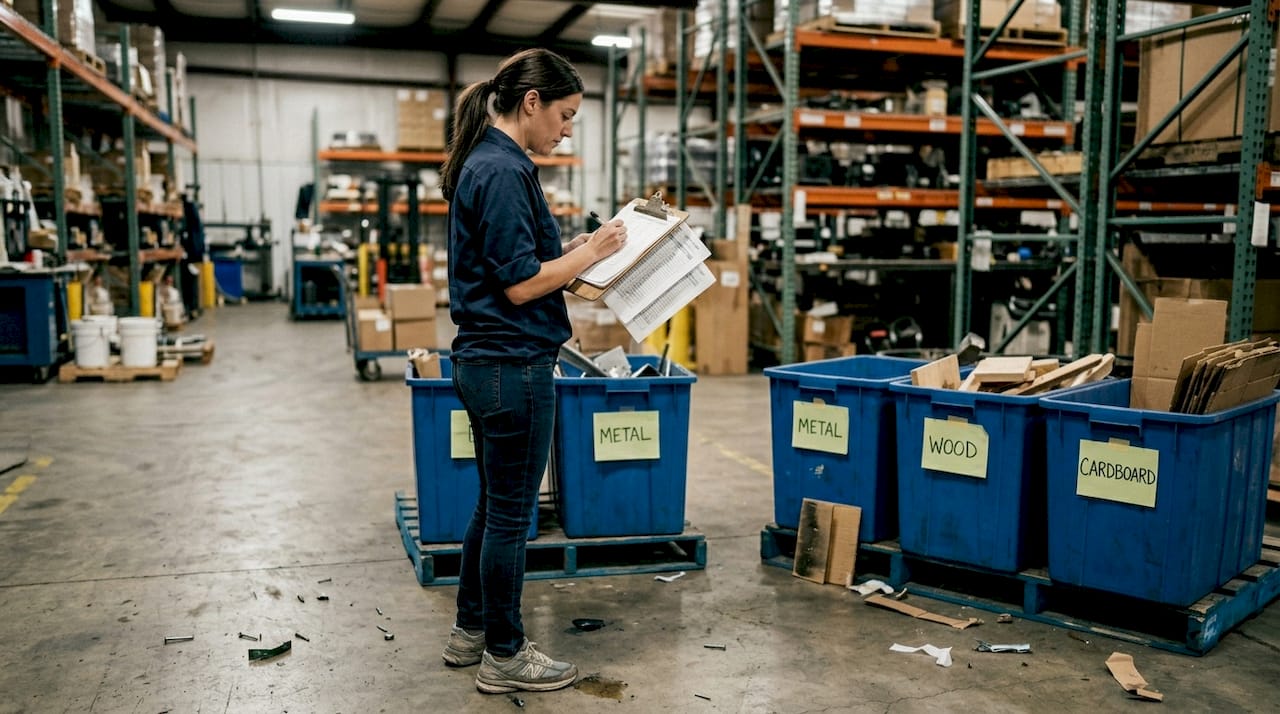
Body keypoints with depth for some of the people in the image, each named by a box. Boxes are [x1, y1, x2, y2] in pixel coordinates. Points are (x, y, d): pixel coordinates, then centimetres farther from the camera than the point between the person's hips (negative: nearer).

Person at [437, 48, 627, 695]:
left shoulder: (484, 162, 13)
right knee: (511, 513, 3)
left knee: (494, 503, 20)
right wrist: (590, 254, -9)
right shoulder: (504, 170, -18)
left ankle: (470, 631, 34)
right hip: (513, 366, -10)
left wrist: (576, 247, 9)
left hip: (485, 362, 10)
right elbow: (521, 284, -20)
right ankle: (504, 656, 18)